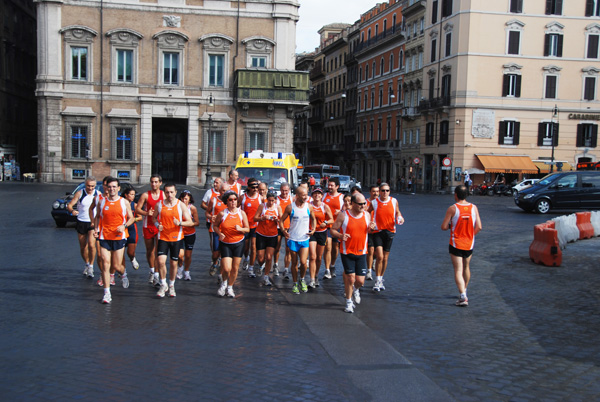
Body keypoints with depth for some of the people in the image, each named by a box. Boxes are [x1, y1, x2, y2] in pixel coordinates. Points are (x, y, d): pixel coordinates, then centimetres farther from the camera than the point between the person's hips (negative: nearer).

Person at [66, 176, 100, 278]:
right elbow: (69, 205, -5)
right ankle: (87, 264, 33)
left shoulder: (98, 194, 0)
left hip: (93, 223, -1)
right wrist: (72, 210, -27)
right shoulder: (79, 193, -3)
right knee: (83, 247, 9)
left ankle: (91, 267, -5)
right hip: (81, 222, 1)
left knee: (91, 244, -18)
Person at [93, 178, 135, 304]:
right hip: (104, 237, 1)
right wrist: (96, 228, 6)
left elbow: (131, 218, 8)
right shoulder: (102, 202, 6)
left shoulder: (124, 202, 2)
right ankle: (107, 293, 0)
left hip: (119, 237, -1)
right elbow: (98, 216, 21)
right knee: (105, 265, -7)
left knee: (116, 266, 2)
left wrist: (124, 225, -11)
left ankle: (124, 273, 40)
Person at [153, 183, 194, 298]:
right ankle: (163, 285, 7)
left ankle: (171, 285, 27)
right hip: (163, 237, 0)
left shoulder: (181, 205, -3)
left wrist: (179, 223, -23)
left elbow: (190, 222, -4)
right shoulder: (159, 204, 1)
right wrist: (157, 225, -4)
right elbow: (154, 217, 18)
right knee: (161, 261, -13)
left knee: (174, 263, 6)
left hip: (176, 238, 0)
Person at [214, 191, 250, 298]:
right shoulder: (222, 213, -7)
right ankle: (224, 282, 23)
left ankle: (230, 287, 28)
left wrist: (240, 229, -18)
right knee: (226, 268, -11)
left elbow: (247, 229, 3)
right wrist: (220, 233, -12)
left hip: (238, 243, 2)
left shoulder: (242, 213, -2)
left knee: (235, 268, 4)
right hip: (225, 244, -2)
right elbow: (215, 225, 6)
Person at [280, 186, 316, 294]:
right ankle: (295, 284, 25)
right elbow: (281, 220, 1)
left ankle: (302, 279, 18)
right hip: (293, 239, -1)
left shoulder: (309, 207, 0)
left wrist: (313, 229, 0)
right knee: (294, 263, 8)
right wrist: (283, 230, -16)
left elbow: (313, 219, 16)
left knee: (303, 262, -10)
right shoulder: (290, 207, -7)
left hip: (305, 239, 1)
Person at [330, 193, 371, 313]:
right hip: (347, 252, -3)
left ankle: (356, 290, 38)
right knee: (350, 278, -4)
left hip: (361, 253, 3)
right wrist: (340, 236, -23)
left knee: (360, 281, 2)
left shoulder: (367, 215, 4)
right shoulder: (343, 215, -8)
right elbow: (333, 230, -3)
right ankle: (349, 302, 18)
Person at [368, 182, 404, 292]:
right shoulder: (374, 202, -4)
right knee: (379, 256, -15)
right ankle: (377, 281, -2)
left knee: (385, 258, 9)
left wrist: (399, 218, -4)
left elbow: (397, 212, 17)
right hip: (377, 231, -2)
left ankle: (381, 280, 26)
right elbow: (368, 213, 11)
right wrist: (370, 223, -6)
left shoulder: (394, 201, 1)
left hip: (389, 231, 3)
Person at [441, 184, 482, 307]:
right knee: (466, 267, 23)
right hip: (469, 244, 4)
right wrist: (470, 235, 10)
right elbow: (479, 227, -5)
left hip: (456, 244, -4)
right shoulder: (473, 207, -2)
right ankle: (464, 292, 39)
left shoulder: (452, 208, -12)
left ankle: (463, 297, -15)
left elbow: (444, 227, -11)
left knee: (458, 270, -3)